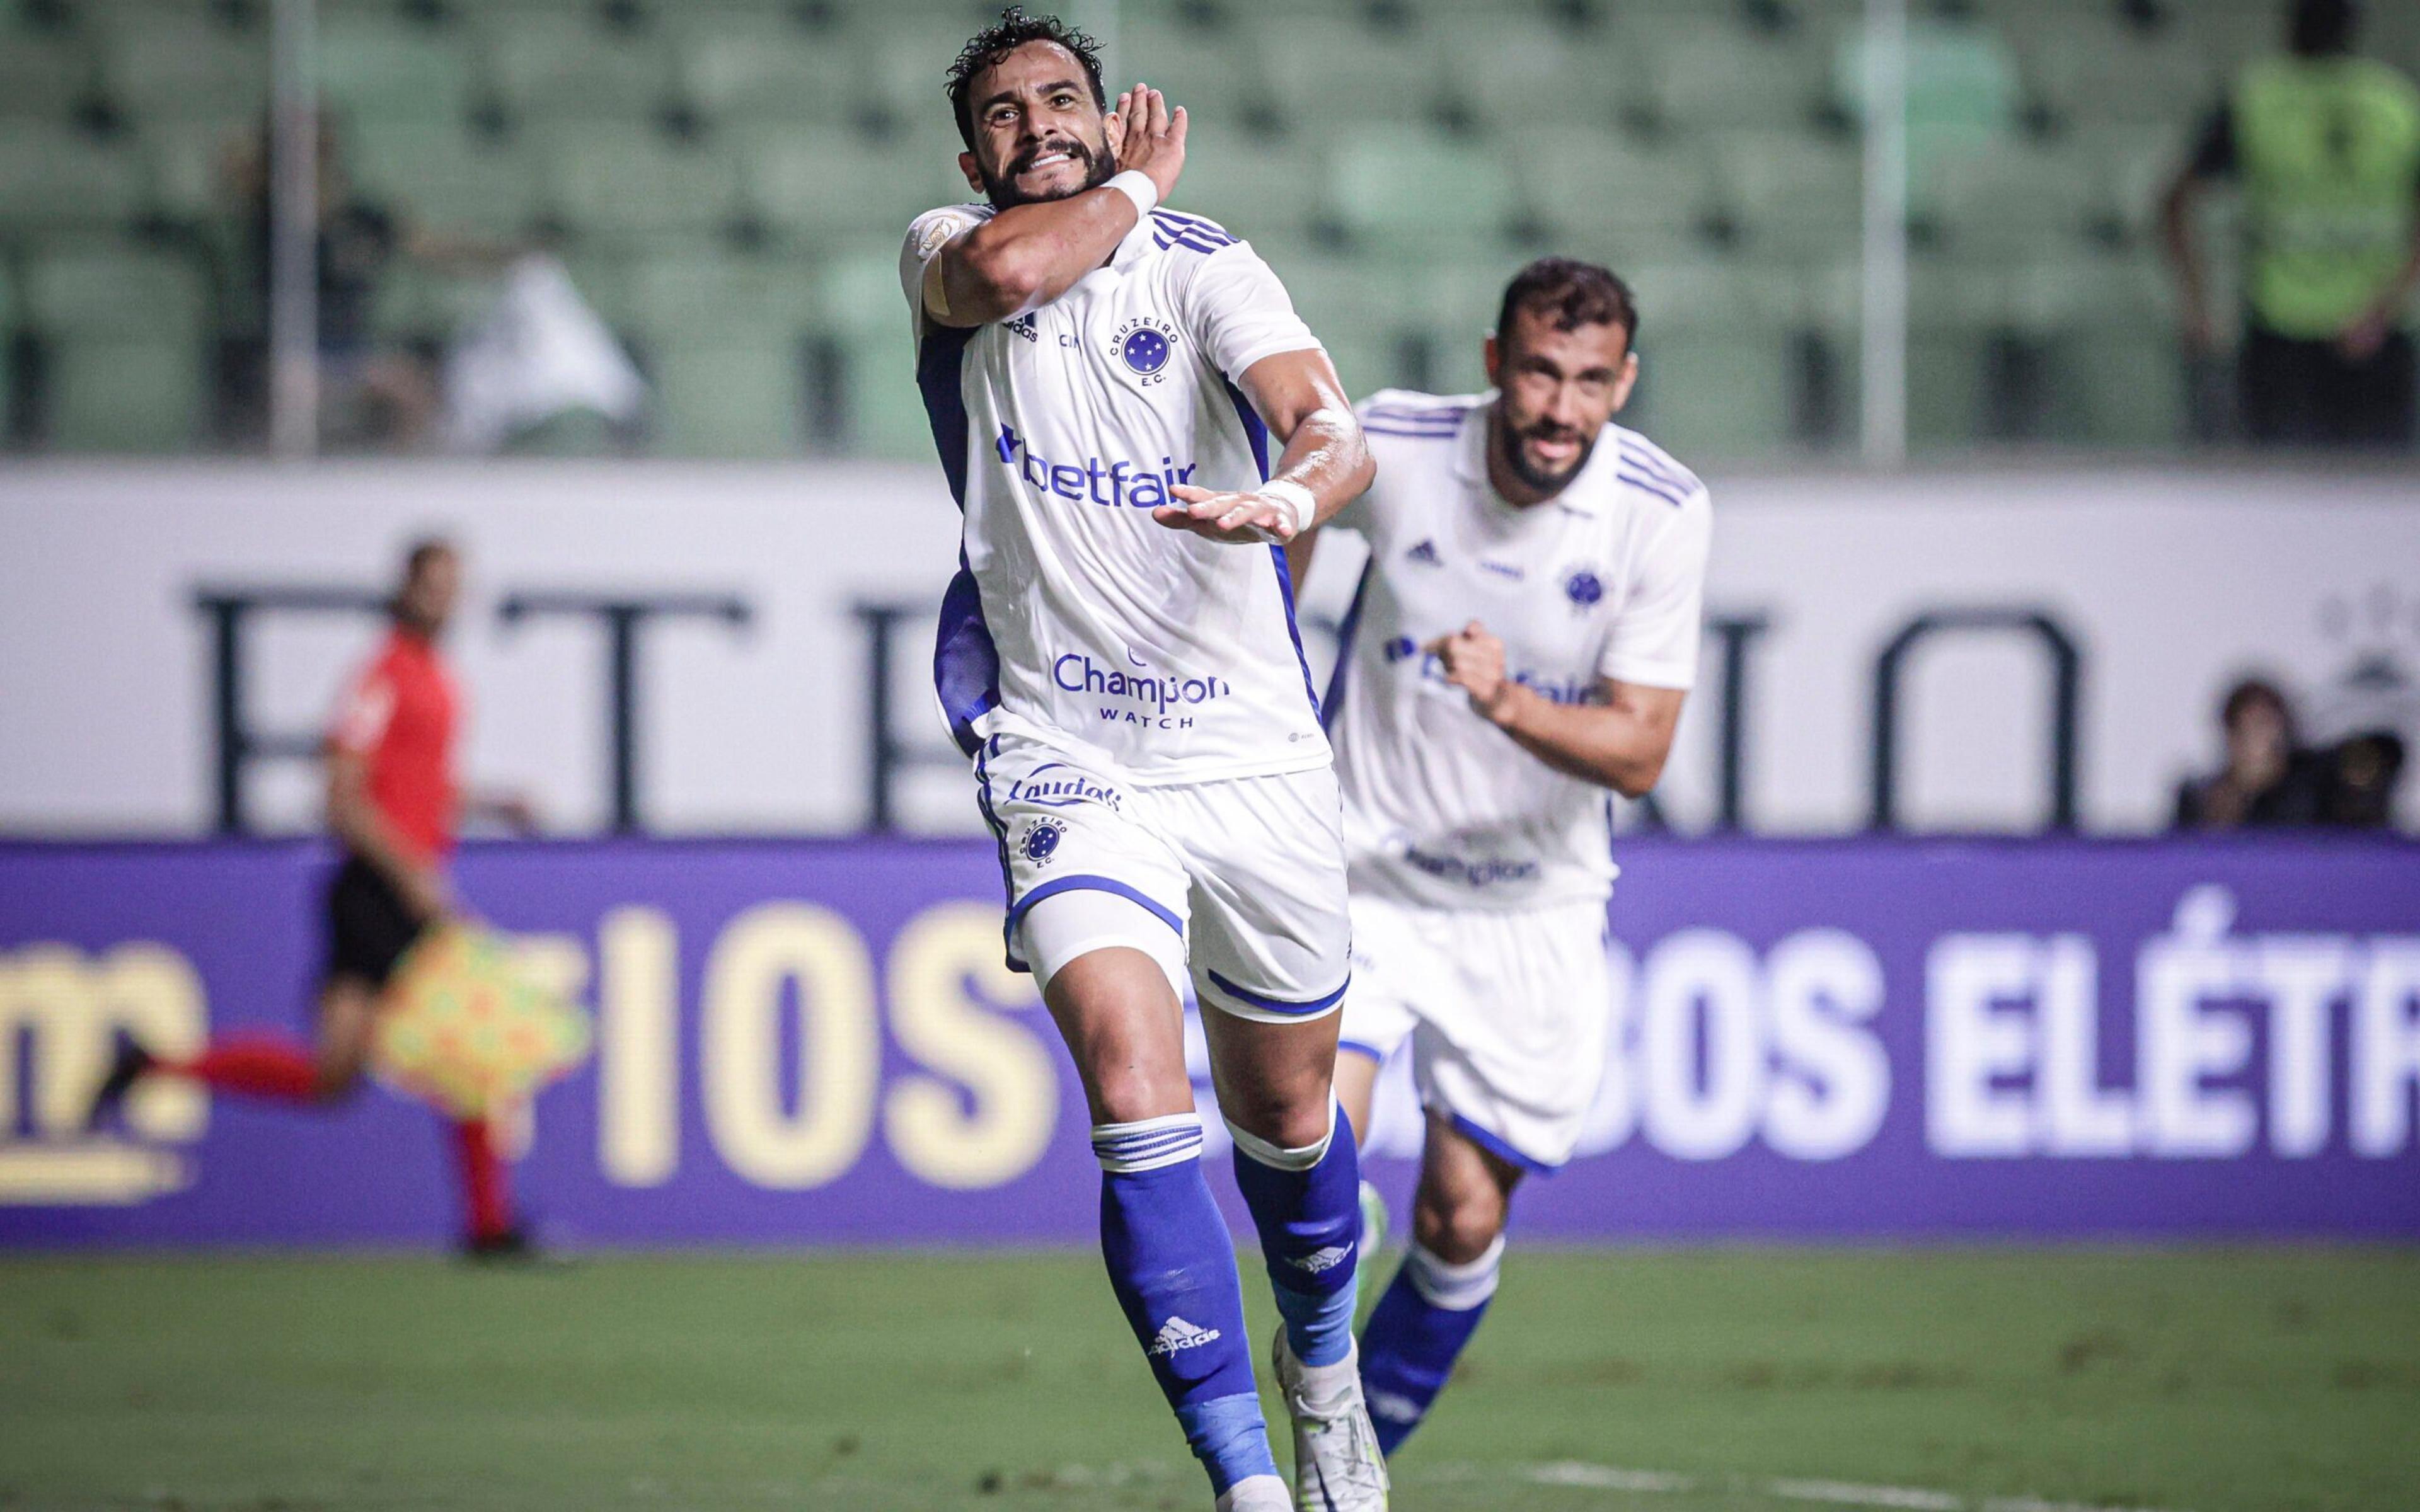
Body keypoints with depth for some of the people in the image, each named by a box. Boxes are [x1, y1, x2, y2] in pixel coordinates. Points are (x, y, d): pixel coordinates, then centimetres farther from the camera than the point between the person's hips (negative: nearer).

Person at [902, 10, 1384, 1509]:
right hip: (1068, 764, 0)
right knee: (1135, 1090, -20)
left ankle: (1323, 1367, 44)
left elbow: (1334, 428, -20)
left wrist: (1294, 494, -42)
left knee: (1288, 1115, 13)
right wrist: (1132, 192, -6)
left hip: (1254, 755, 0)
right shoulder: (945, 253, 3)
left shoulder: (1205, 265, -3)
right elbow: (1008, 270, -23)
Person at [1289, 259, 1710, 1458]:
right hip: (1361, 871, -1)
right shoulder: (1390, 444, -13)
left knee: (1462, 1221, 3)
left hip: (1533, 906, 1)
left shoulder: (1662, 513, -14)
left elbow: (1639, 751, -16)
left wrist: (1511, 705, -33)